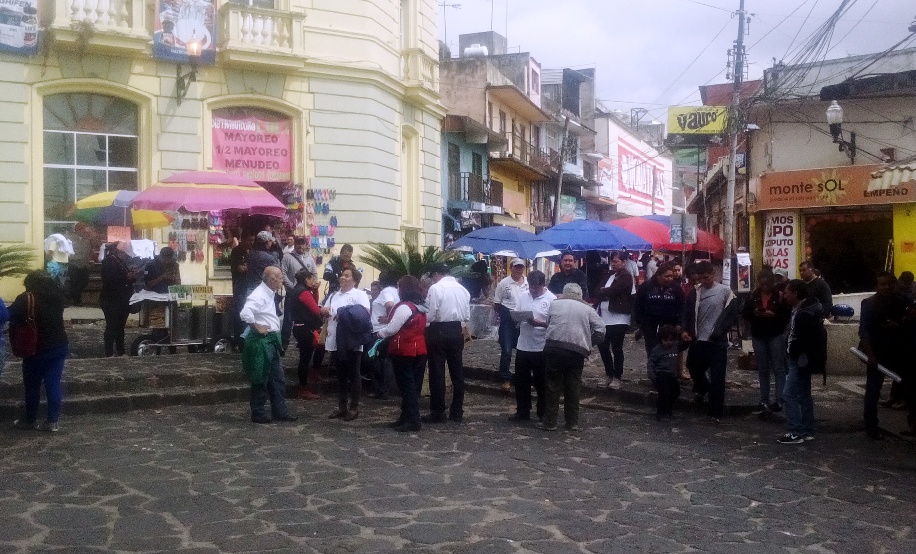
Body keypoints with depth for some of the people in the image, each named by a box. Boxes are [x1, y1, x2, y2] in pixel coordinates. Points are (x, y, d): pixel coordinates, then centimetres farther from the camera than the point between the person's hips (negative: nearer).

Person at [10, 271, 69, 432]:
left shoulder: (24, 299, -11)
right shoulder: (57, 294, 4)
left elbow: (14, 323, -10)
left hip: (36, 349, -4)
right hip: (59, 346, 4)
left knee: (32, 386, 9)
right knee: (54, 384, 5)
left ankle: (30, 420, 21)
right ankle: (53, 421, 6)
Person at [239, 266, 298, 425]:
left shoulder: (272, 294, 10)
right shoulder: (259, 295, -18)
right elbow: (245, 313, -33)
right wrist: (257, 327, -21)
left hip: (272, 341, 9)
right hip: (261, 342, -9)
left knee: (278, 378, 14)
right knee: (261, 379, 3)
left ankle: (280, 411, 22)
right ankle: (258, 413, 15)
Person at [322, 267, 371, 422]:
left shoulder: (359, 294, -4)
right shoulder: (333, 295, 18)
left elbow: (365, 313, -15)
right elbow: (324, 313, 21)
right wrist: (324, 312, -2)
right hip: (335, 341, 7)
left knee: (353, 375, 2)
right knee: (340, 375, 13)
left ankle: (354, 407, 10)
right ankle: (342, 407, 21)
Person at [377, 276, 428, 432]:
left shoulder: (404, 307, -17)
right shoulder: (421, 307, 11)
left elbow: (392, 329, -17)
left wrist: (379, 333, 2)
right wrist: (390, 320, 16)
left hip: (404, 351, -9)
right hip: (419, 350, 9)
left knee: (406, 385, -3)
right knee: (413, 384, 12)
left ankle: (412, 420, -3)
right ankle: (407, 417, 20)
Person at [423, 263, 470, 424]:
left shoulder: (436, 288, -10)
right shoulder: (462, 289, 8)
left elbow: (430, 315, -13)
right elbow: (467, 315, 9)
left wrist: (424, 321, 6)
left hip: (439, 331, -6)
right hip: (457, 331, 6)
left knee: (437, 373, 1)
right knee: (457, 371, 10)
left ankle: (438, 413, 5)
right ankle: (457, 412, 16)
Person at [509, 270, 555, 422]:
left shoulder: (551, 299, -9)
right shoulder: (523, 297, 7)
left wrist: (537, 323, -24)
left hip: (541, 348, -5)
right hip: (523, 346, 5)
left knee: (541, 383, 7)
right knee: (521, 381, 12)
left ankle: (543, 414, 21)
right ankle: (522, 412, 25)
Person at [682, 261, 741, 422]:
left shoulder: (725, 291, -2)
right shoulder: (695, 293, 8)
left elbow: (731, 315, -5)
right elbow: (689, 314, 11)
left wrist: (718, 332, -14)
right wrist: (686, 331, -6)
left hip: (718, 342, -4)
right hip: (698, 340, 4)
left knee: (717, 378, -2)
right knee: (693, 367, 16)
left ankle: (716, 412, 4)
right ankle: (703, 388, 47)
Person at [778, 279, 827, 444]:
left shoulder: (805, 314, -22)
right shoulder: (803, 309, 11)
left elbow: (802, 339, -26)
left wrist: (791, 352, -12)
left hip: (800, 360, -11)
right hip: (800, 360, 11)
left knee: (789, 394, -8)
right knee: (803, 395, 14)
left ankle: (796, 432, -4)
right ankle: (807, 431, 20)